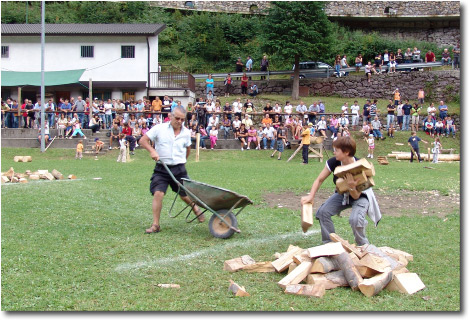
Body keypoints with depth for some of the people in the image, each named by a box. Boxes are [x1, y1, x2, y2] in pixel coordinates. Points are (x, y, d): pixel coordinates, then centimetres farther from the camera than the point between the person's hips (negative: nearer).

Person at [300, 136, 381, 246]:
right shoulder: (333, 162, -19)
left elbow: (356, 196, -24)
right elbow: (320, 180, -9)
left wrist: (351, 187, -46)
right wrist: (311, 196, -21)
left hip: (361, 196, -5)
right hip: (342, 194, 5)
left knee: (355, 219, -32)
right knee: (323, 211, -18)